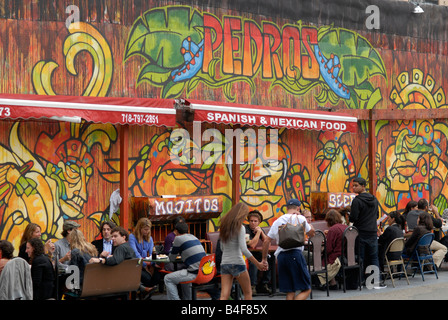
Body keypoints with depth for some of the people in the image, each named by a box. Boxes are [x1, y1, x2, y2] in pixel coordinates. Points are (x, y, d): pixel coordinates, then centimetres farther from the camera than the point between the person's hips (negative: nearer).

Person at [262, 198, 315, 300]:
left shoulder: (277, 222, 16)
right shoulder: (299, 218, 2)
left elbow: (266, 241, 14)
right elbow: (312, 233, 14)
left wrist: (264, 259, 23)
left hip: (281, 256, 6)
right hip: (295, 254, -6)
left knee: (290, 292, 10)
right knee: (306, 289, -2)